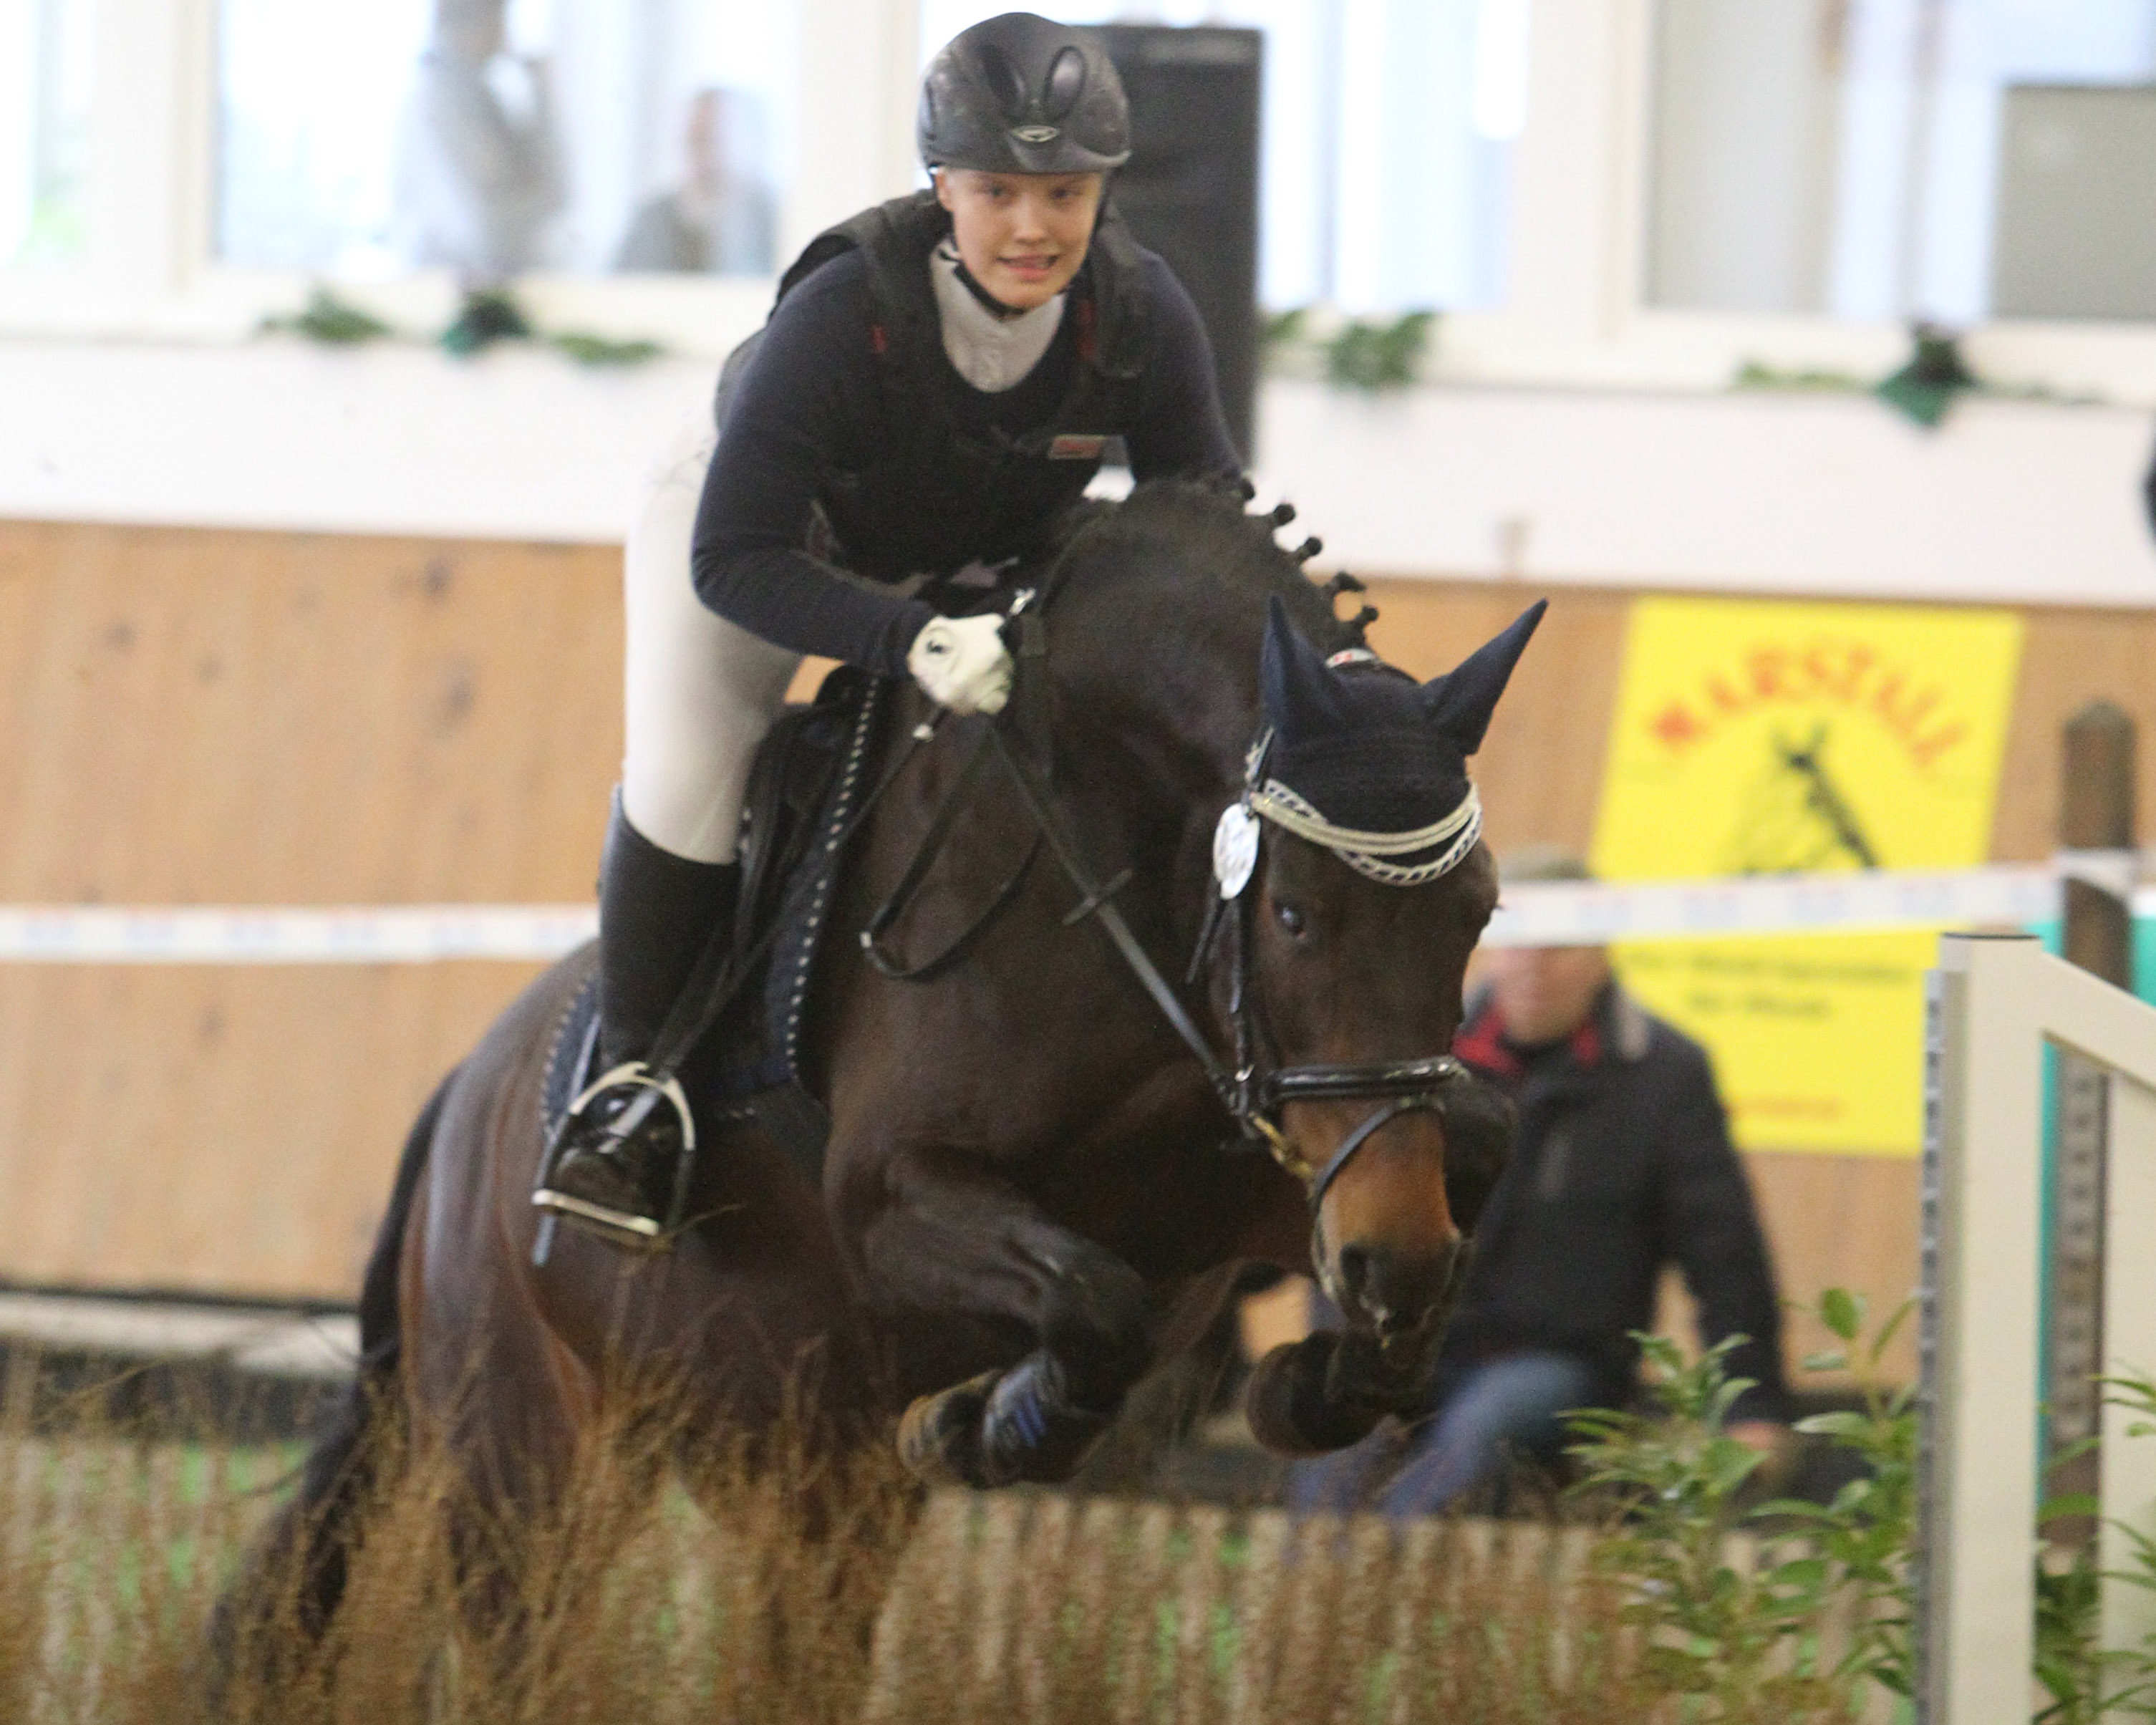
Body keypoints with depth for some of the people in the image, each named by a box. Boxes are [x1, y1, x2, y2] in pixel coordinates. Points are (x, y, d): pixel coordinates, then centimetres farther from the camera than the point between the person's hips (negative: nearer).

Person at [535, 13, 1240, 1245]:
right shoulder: (843, 314, -40)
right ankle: (635, 1074, -5)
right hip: (770, 525, -4)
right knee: (685, 775, -23)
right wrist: (912, 640, -54)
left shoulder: (1143, 315, -28)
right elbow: (737, 559, -39)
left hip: (1001, 558, 4)